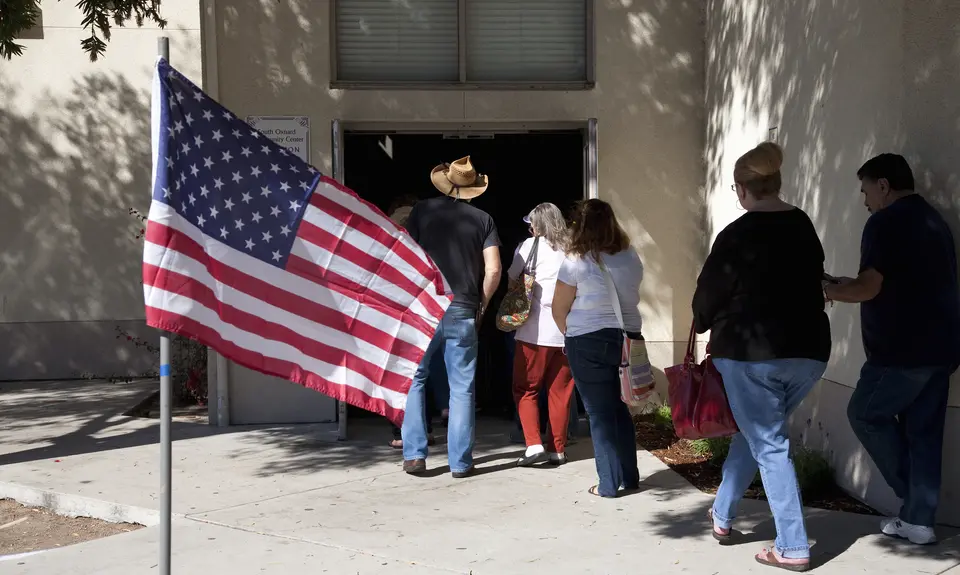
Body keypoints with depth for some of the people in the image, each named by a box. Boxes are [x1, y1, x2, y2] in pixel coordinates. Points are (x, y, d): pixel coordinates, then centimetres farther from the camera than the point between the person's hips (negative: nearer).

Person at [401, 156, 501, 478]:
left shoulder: (423, 210, 3)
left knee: (413, 381, 12)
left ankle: (414, 454, 9)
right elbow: (493, 270, -3)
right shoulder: (483, 219, 4)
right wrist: (481, 304, 10)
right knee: (462, 388, 7)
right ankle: (460, 462, 9)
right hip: (462, 312, 0)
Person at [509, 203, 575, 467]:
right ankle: (557, 449, 12)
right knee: (560, 391, 9)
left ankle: (534, 444, -6)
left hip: (536, 331, -3)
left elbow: (511, 279, 6)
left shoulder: (531, 245, 1)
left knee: (526, 390, 6)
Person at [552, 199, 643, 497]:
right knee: (620, 408, 16)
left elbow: (559, 309, -4)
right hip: (628, 338, 5)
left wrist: (570, 335, 12)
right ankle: (630, 476, 22)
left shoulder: (576, 261, -10)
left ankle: (609, 483, 6)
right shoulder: (632, 257, 4)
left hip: (588, 342, -5)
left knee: (600, 413, 2)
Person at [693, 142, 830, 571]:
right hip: (808, 349, 7)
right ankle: (722, 515, 33)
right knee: (756, 431, 21)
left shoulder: (737, 235, -11)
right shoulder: (804, 227, 8)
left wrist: (704, 324, 18)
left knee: (769, 445, 2)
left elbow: (708, 294, -3)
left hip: (751, 351, -6)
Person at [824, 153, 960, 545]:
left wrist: (828, 291, 2)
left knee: (865, 414, 9)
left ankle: (915, 508, 12)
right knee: (924, 431, 10)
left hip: (904, 348, -8)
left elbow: (869, 288, -16)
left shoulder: (886, 222, -11)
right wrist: (847, 285, 21)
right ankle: (919, 520, 13)